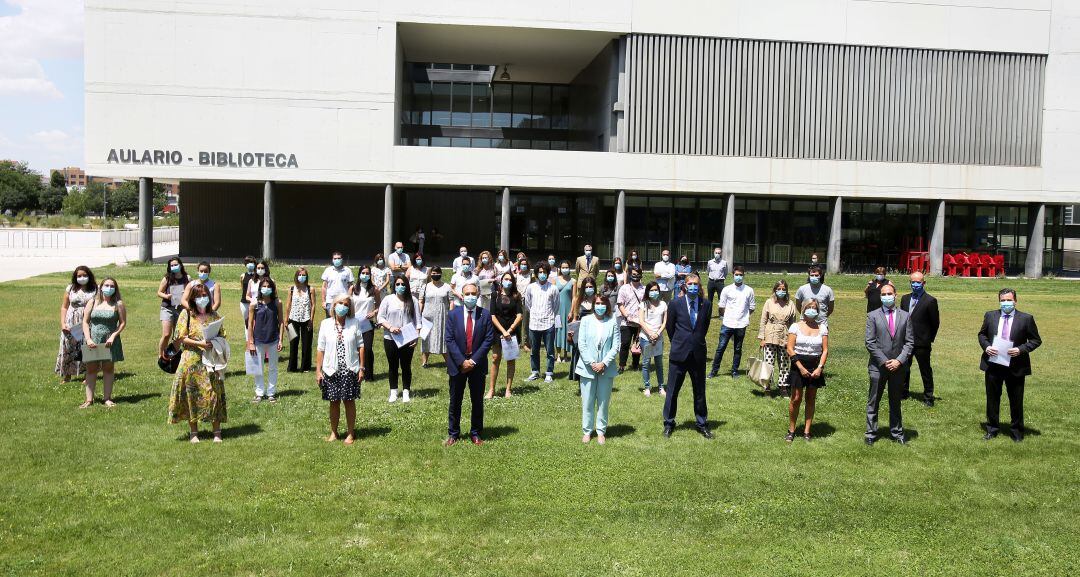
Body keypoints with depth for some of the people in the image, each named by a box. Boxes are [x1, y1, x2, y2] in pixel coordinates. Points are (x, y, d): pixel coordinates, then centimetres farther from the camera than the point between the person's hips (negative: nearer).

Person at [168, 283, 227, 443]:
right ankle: (193, 432, 10)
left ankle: (217, 432, 5)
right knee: (193, 395, 1)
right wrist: (200, 343, -16)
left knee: (215, 394, -1)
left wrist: (216, 343, -9)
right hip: (192, 362, -2)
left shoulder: (214, 315, 10)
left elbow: (222, 337, 12)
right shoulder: (186, 315, 3)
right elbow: (181, 338, -4)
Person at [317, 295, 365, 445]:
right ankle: (333, 433, 22)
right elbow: (321, 349, 2)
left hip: (350, 370, -1)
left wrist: (361, 368, -3)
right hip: (331, 370, 1)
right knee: (334, 402, 9)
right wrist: (318, 370, -1)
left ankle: (350, 433, 17)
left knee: (349, 401, 5)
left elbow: (360, 346, 1)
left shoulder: (354, 323, -1)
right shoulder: (325, 324, 1)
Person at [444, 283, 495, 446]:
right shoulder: (453, 314, -1)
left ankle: (475, 433, 20)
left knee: (477, 401, 8)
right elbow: (449, 340, -5)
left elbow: (488, 339, -5)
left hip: (477, 364, 0)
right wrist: (462, 361, -14)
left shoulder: (485, 315, -2)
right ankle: (453, 433, 20)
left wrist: (474, 360, -12)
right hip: (457, 365, 0)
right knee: (455, 401, 8)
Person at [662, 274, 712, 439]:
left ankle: (702, 424, 23)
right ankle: (669, 424, 20)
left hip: (698, 355, 1)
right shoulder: (675, 304, -4)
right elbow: (670, 328, 7)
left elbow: (705, 327, 13)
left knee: (700, 392, 11)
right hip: (679, 354, -1)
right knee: (672, 391, 6)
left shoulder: (706, 305, 1)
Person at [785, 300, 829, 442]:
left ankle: (807, 431, 15)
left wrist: (820, 367, -10)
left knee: (811, 399, 8)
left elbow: (825, 350, 4)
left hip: (815, 367, 3)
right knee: (796, 398, -2)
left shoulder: (822, 328, 6)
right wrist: (801, 367, -13)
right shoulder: (796, 327, -2)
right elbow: (790, 349, -6)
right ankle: (791, 430, 9)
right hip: (799, 366, -2)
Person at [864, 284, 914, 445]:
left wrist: (899, 360, -10)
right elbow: (870, 343, -6)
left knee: (896, 402, 13)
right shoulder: (873, 316, -2)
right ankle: (871, 433, 14)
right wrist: (884, 361, -13)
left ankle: (897, 433, 24)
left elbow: (909, 342, 2)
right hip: (878, 366, -2)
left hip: (898, 366, 2)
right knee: (873, 402, 5)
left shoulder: (905, 316, 5)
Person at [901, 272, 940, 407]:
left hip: (922, 343, -5)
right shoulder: (905, 299, 9)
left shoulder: (930, 301, -8)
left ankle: (928, 397, 15)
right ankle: (903, 392, 29)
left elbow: (935, 323, -4)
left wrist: (930, 340, -4)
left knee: (925, 370, 5)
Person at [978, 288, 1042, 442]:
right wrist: (986, 346, -7)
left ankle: (1016, 431, 25)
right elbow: (982, 334, 13)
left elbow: (1036, 340, -1)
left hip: (1015, 366, -2)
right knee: (992, 398, 13)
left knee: (1016, 400, 9)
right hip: (993, 365, 2)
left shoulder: (1026, 319, -5)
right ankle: (992, 429, 27)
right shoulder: (990, 316, 3)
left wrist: (1021, 349, -17)